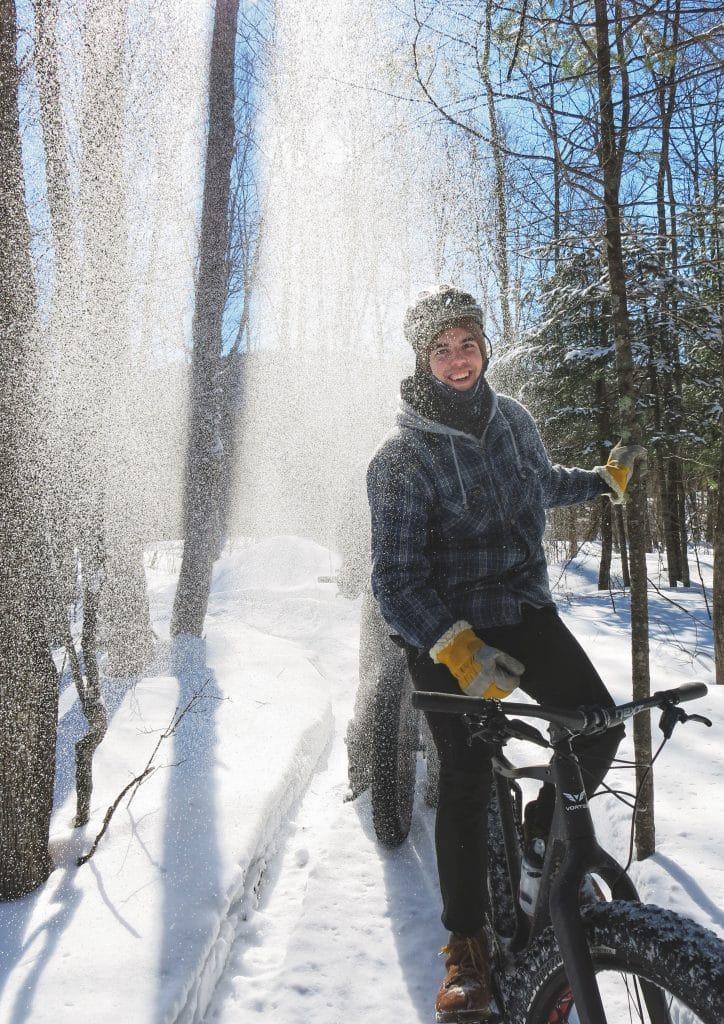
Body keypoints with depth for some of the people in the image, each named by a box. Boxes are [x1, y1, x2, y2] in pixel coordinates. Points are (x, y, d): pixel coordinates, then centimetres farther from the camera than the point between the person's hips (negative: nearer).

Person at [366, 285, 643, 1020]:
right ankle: (467, 945, 16)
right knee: (465, 782, -4)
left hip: (525, 609, 5)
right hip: (448, 633, -5)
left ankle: (545, 834, 22)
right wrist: (457, 648, -35)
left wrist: (604, 480, 31)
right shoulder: (401, 459, -16)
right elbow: (395, 580, -21)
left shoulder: (512, 419, 3)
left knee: (600, 726, -10)